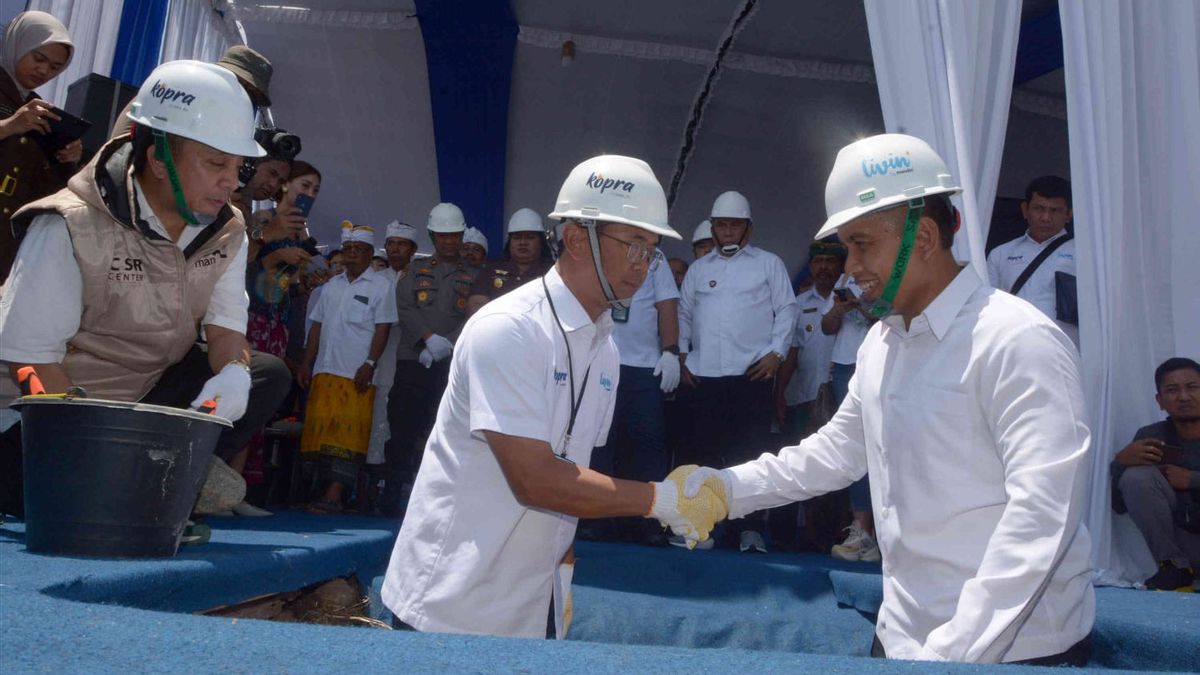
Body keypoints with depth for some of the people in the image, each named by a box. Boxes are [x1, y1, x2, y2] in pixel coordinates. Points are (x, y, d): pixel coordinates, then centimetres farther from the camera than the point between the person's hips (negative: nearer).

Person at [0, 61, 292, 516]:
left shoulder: (226, 231, -3)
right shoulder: (72, 228, -21)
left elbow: (225, 325, -4)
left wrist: (233, 372, -28)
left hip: (160, 390, 5)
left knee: (268, 375, -16)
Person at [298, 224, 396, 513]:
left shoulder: (381, 285, 2)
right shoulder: (332, 285, 18)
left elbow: (383, 328, -5)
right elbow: (318, 326, 18)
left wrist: (370, 364, -15)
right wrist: (307, 363, 11)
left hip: (356, 373, -6)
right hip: (325, 370, 6)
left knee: (348, 432, -9)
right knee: (321, 428, 4)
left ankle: (334, 495, -12)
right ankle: (326, 489, 11)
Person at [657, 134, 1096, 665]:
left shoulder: (1018, 341, -18)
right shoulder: (880, 343, 8)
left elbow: (1040, 516, -24)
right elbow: (839, 449, 16)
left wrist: (953, 652, -26)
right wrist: (727, 487, 4)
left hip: (1015, 648, -7)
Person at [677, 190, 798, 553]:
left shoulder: (769, 264, 9)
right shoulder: (698, 269, 18)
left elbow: (786, 310, 5)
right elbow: (684, 313, 19)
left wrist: (776, 352, -5)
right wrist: (682, 354, 8)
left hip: (753, 373, -3)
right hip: (705, 374, 3)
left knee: (750, 451, -4)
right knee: (706, 450, 5)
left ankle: (750, 529, 2)